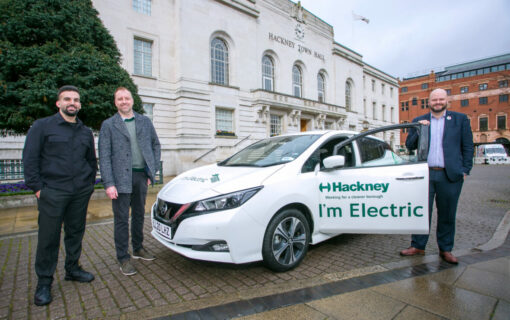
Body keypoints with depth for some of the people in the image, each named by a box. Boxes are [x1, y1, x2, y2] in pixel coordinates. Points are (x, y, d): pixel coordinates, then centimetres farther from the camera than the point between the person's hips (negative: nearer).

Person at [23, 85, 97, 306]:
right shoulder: (42, 126, 1)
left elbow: (92, 161, 20)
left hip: (80, 193, 4)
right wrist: (37, 187, -8)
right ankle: (44, 283, 16)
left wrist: (90, 183, 12)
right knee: (48, 238, 2)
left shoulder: (86, 132, 13)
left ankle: (72, 269, 30)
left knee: (76, 232, 13)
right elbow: (30, 159, -2)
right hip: (52, 193, -4)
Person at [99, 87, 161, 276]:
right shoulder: (108, 125, 0)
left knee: (139, 215, 16)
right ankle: (123, 258, 17)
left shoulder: (145, 122, 10)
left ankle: (138, 249, 33)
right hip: (121, 178, -3)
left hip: (141, 176, 4)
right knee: (121, 219, 4)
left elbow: (155, 145, 14)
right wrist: (109, 184, -13)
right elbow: (104, 157, -5)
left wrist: (152, 170, 5)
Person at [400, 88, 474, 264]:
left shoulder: (460, 119, 9)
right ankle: (418, 246, 18)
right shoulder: (419, 121, 10)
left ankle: (445, 249, 24)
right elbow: (409, 145, 6)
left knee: (447, 215, 9)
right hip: (425, 174, 0)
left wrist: (465, 170, -1)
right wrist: (418, 130, -10)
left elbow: (467, 147, 7)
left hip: (450, 176, 0)